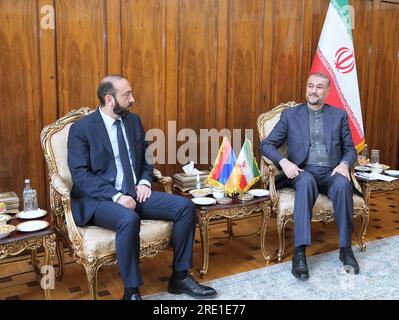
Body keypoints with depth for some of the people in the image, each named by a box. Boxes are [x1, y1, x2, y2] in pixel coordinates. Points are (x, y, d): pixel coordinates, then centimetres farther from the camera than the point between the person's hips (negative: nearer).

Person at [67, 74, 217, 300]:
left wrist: (145, 181, -2)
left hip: (134, 193, 6)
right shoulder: (81, 128, -7)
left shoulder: (133, 120, 11)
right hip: (99, 199, -6)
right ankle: (132, 291, -18)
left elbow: (146, 157, 19)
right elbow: (80, 175, -13)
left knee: (186, 206, -11)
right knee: (129, 220, -38)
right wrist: (116, 196, -23)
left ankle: (180, 277, 1)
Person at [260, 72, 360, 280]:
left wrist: (344, 164, -10)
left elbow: (350, 149, 13)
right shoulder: (290, 114, 9)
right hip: (303, 171, -1)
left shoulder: (339, 115, 14)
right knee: (307, 182, -37)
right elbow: (266, 145, 3)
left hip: (331, 172, 2)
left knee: (343, 185, -34)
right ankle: (299, 252, -38)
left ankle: (345, 248, -20)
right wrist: (284, 161, -16)